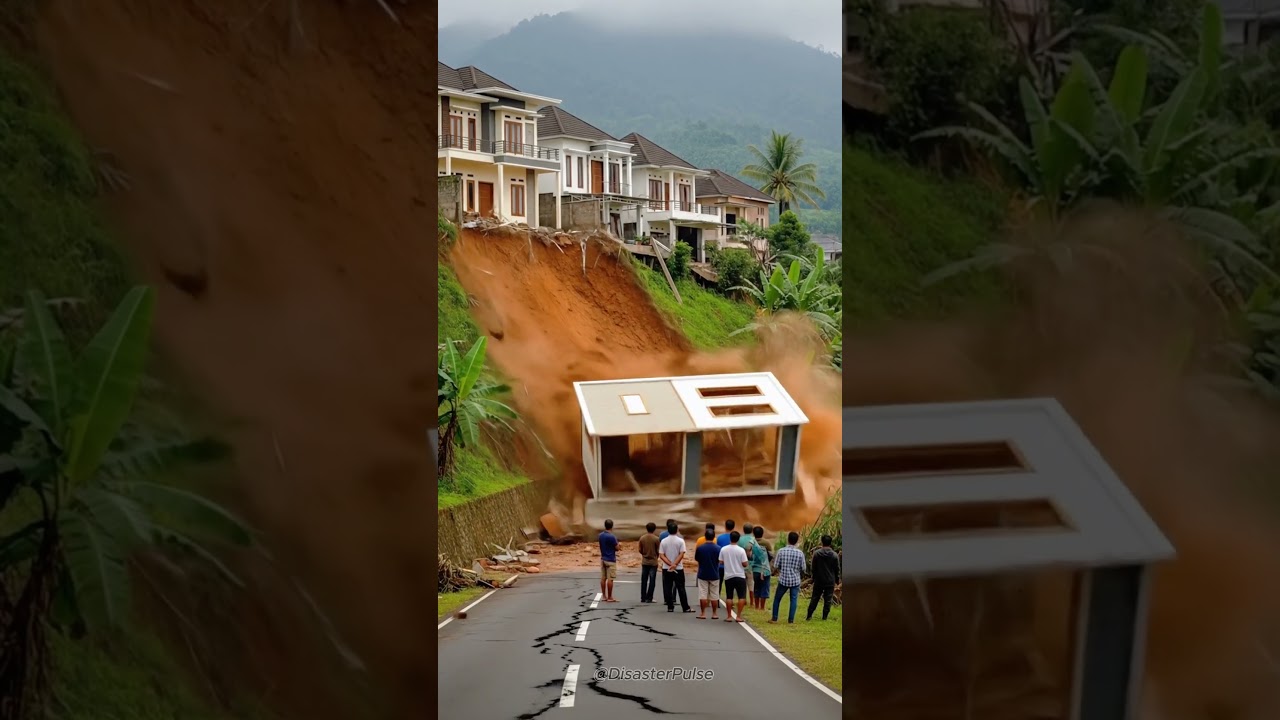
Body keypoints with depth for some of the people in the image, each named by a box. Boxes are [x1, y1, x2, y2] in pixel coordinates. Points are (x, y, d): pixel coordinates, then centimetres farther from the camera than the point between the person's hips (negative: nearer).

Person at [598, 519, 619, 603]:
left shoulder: (601, 535, 4)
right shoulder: (612, 537, -18)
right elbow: (617, 548, -12)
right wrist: (616, 542, 8)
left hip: (603, 559, 7)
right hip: (611, 560, -7)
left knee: (603, 578, 8)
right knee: (610, 579, -4)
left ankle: (604, 596, 13)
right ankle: (610, 597, -1)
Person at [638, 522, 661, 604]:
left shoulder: (642, 538, -3)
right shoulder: (656, 539, -12)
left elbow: (640, 550, 2)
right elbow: (658, 551, -6)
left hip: (644, 562, 3)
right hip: (653, 562, -3)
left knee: (644, 581, 10)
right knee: (652, 581, 3)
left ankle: (643, 598, 11)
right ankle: (649, 598, 0)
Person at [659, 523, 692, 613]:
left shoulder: (663, 541, -1)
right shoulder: (680, 541, -6)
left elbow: (661, 556, -7)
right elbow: (681, 554, -14)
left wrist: (670, 564, -14)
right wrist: (674, 564, -16)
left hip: (666, 568, 1)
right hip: (678, 568, -1)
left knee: (667, 588, 6)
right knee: (681, 588, 5)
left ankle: (670, 607, 5)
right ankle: (686, 608, 6)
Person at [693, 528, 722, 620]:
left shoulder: (700, 548, -10)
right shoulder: (718, 548, -8)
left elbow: (696, 559, 2)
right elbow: (720, 561, 1)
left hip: (702, 574, -1)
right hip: (714, 574, 1)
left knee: (703, 595, 4)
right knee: (714, 595, 9)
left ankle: (703, 613, 5)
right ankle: (714, 614, 13)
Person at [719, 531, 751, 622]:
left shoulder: (723, 549, -4)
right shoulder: (741, 550, -12)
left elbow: (721, 561, 1)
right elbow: (745, 564, -12)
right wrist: (747, 562, 10)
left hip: (728, 576, 3)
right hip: (740, 576, -3)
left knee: (729, 597, 11)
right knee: (741, 597, 5)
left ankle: (729, 616, 11)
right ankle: (738, 616, 0)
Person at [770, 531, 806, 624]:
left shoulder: (781, 551, -9)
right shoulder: (800, 553, -7)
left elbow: (775, 566, -6)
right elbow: (803, 569, -2)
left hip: (783, 580, 0)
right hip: (795, 580, 0)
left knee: (777, 599, 14)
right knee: (793, 600, 8)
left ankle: (774, 618, 16)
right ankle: (791, 619, 5)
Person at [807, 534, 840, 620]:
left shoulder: (816, 553, -8)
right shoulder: (834, 555, -9)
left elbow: (813, 568, 0)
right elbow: (837, 569, -2)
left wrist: (814, 578, 12)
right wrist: (837, 580, 11)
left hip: (818, 581, 1)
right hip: (830, 581, -1)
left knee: (814, 598, 11)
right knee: (827, 600, 7)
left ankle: (809, 615, 14)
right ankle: (824, 617, 7)